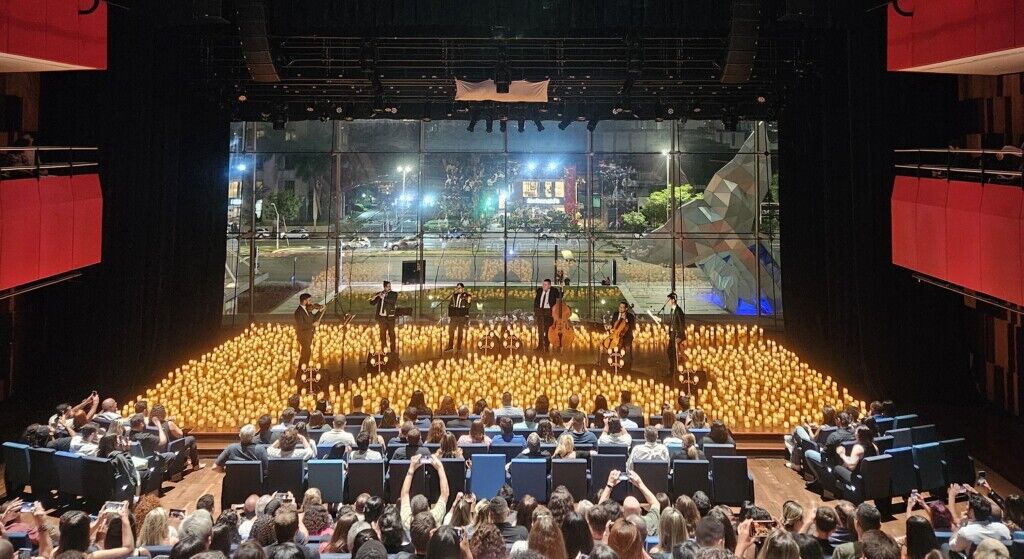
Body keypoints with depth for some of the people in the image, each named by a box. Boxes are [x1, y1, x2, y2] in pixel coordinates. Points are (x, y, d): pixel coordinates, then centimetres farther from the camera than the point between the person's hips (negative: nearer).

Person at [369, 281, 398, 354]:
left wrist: (384, 298, -22)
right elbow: (372, 303, 3)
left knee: (391, 333, -3)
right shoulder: (379, 294, 8)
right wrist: (376, 297, -16)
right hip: (381, 316, 2)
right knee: (382, 333, 3)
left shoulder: (394, 294, 3)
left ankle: (393, 349, 0)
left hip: (390, 316, -2)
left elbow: (393, 301, -15)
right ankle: (383, 349, 9)